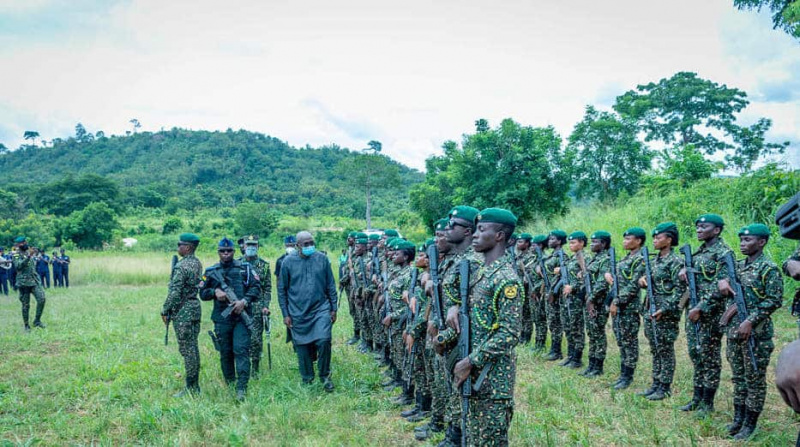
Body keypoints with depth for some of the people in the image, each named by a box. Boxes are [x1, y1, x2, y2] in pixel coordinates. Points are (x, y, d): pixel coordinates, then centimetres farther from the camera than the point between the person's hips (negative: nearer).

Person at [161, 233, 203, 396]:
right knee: (193, 348, 13)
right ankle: (195, 386, 19)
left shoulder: (181, 266, -17)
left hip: (183, 311, -9)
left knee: (187, 350, -4)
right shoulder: (198, 263, 10)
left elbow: (174, 292, -19)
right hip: (196, 308, 9)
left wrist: (165, 310, -10)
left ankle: (191, 388, 0)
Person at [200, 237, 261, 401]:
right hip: (221, 318, 2)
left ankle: (242, 388, -11)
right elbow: (202, 293, 12)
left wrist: (244, 301, -12)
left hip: (241, 317, -2)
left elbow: (256, 287, 2)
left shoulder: (244, 268, 5)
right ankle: (229, 385, 24)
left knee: (241, 351, -11)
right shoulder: (211, 272, 9)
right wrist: (215, 292, -8)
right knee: (225, 353, 10)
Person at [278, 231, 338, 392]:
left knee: (324, 340, -15)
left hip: (321, 309, 0)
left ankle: (325, 375, 6)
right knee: (302, 347, 8)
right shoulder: (288, 262, -3)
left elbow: (331, 285, 6)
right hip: (298, 312, 0)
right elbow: (282, 290, 3)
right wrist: (285, 314, 1)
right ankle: (307, 379, 28)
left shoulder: (322, 259, 0)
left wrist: (334, 308, 5)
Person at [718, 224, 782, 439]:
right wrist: (723, 281, 0)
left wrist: (750, 321, -20)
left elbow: (774, 301, -14)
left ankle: (750, 423, 11)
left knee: (754, 378, 2)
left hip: (756, 332, -7)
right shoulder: (738, 266, 11)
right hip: (733, 329, 7)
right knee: (738, 377, 13)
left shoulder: (769, 268, -9)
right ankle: (738, 418, 23)